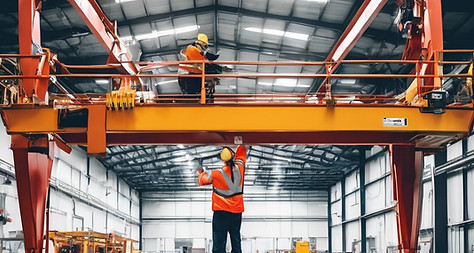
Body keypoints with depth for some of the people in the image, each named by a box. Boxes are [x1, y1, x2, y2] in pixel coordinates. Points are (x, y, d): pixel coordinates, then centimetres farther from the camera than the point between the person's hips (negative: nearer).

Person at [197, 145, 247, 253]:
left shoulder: (216, 174, -10)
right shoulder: (239, 168, -4)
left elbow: (201, 180, 10)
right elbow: (241, 151, 15)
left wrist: (201, 172, 29)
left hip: (221, 213, -3)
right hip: (237, 212, 3)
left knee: (218, 244, -4)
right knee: (236, 243, 10)